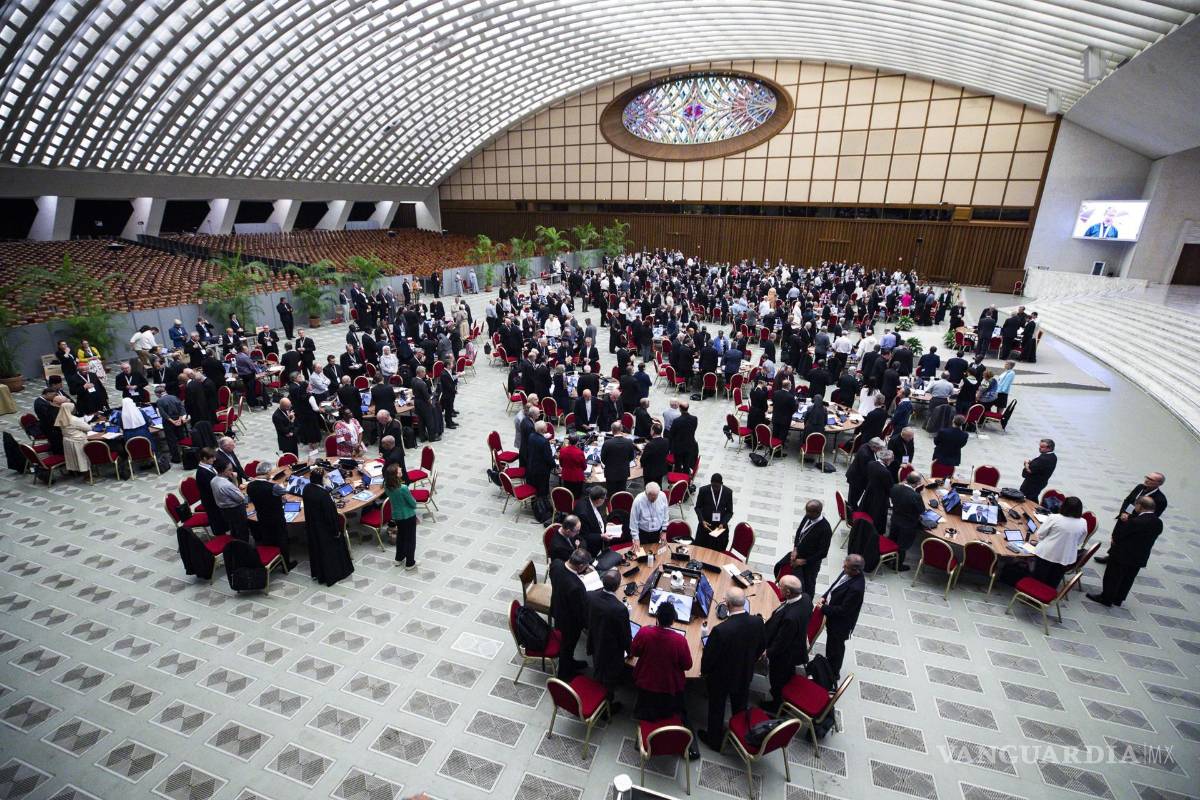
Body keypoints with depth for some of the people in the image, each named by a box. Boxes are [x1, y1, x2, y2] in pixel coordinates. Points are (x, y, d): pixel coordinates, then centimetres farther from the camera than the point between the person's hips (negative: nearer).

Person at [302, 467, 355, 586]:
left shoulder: (306, 489, -10)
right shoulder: (323, 493, -32)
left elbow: (308, 505, 7)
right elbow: (330, 513, -24)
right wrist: (336, 530, -13)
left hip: (311, 526, 7)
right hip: (324, 528, -7)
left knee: (316, 548, 23)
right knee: (330, 550, 12)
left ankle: (317, 572, 40)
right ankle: (331, 575, 26)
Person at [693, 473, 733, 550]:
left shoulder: (728, 492, -8)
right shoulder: (703, 490, -11)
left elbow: (729, 511, 0)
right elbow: (698, 507, 0)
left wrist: (723, 524, -14)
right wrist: (702, 521, -14)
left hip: (721, 526, 0)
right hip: (705, 524, 0)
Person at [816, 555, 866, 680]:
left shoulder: (856, 588, -38)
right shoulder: (849, 573, -13)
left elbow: (843, 610, -30)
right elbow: (835, 585, 5)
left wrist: (823, 608, -21)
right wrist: (824, 597, -7)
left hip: (840, 623, -8)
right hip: (834, 618, 8)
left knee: (835, 647, 17)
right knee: (830, 642, 29)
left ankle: (833, 674, 41)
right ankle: (828, 665, 53)